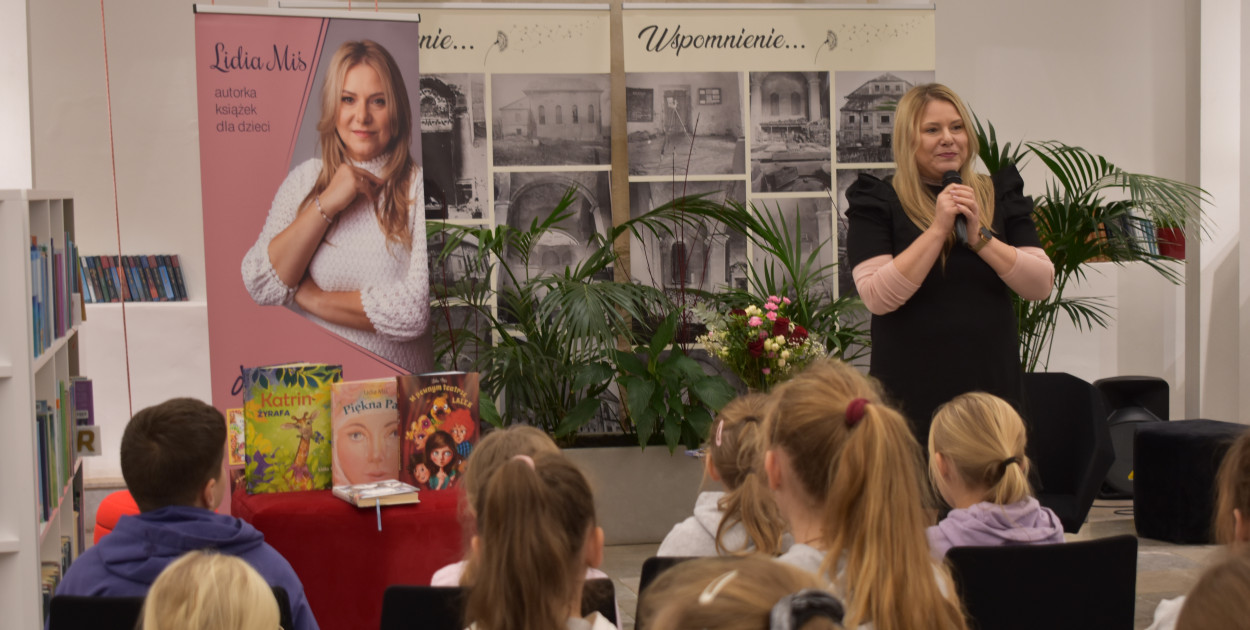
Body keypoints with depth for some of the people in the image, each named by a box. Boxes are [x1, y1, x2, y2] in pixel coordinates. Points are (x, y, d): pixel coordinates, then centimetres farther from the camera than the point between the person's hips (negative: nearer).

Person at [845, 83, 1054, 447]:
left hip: (991, 386, 3)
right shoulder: (877, 202, 1)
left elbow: (1041, 285, 1)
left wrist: (979, 236, -11)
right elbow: (876, 297, -13)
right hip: (911, 395, -3)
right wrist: (938, 229, -16)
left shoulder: (1000, 195, 11)